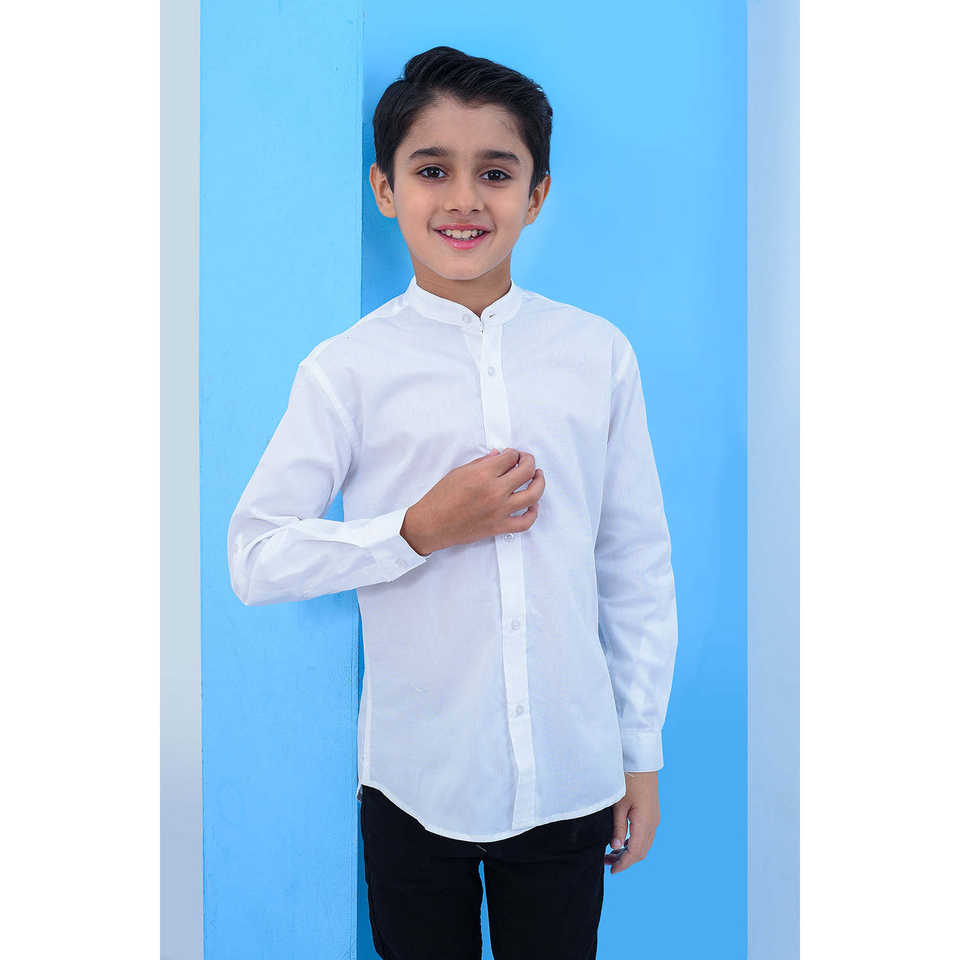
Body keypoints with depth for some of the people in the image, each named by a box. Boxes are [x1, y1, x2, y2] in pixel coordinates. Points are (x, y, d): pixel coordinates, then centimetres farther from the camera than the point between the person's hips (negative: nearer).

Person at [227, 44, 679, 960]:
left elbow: (638, 564, 2)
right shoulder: (347, 369, -8)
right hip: (414, 782, -1)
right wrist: (420, 530, -18)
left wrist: (642, 754, 6)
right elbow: (255, 558, -7)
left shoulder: (598, 354, -3)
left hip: (570, 778, 1)